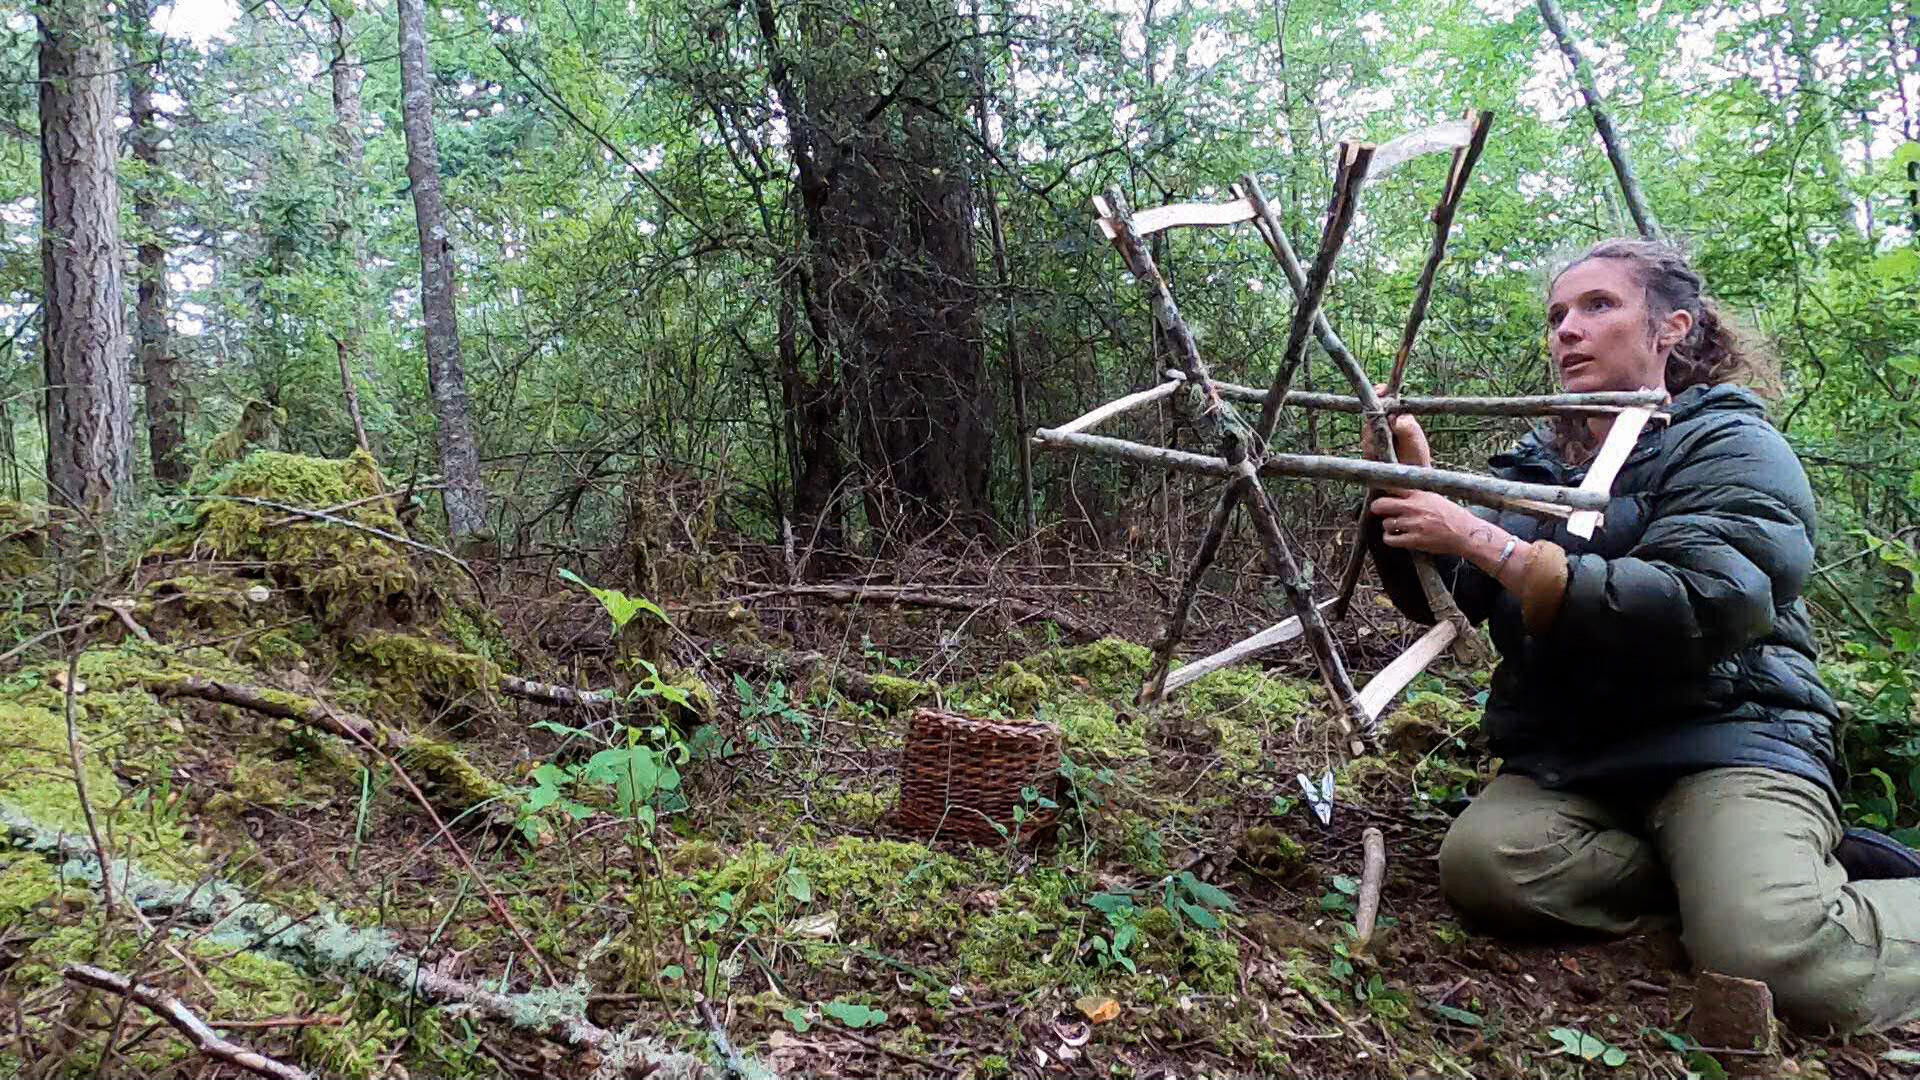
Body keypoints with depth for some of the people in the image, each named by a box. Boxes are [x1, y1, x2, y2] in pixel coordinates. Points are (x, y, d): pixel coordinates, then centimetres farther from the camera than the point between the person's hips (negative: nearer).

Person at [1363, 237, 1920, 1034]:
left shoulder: (1732, 447, -3)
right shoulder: (1536, 463, 14)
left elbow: (1692, 611, -21)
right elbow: (1438, 598, 7)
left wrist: (1480, 539, -23)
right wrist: (1410, 487, -12)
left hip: (1723, 734, -5)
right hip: (1566, 755, 6)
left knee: (1776, 956, -32)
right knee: (1479, 864, -27)